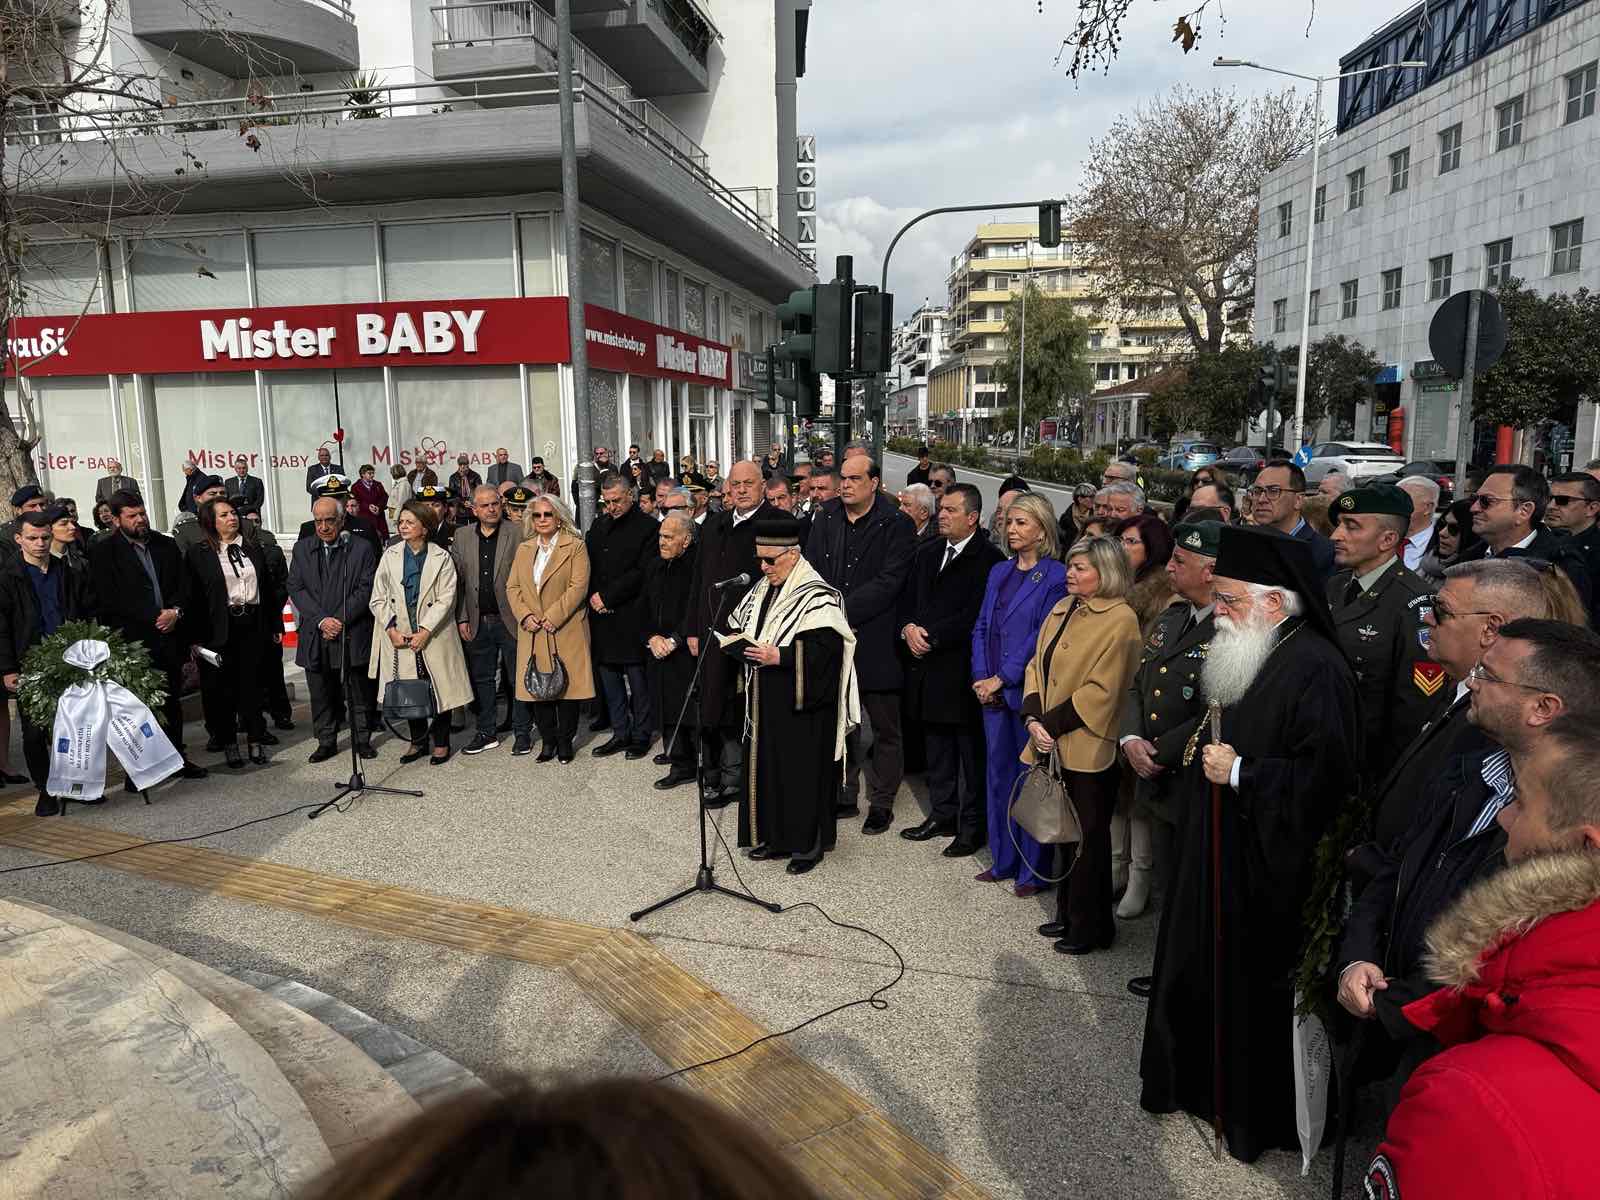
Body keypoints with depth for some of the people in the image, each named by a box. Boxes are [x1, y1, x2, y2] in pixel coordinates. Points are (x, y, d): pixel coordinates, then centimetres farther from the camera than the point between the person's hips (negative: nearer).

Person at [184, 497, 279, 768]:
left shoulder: (253, 549, 12)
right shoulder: (198, 553, -2)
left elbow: (268, 589, 15)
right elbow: (193, 597, -5)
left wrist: (276, 625, 12)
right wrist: (195, 638, -10)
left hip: (253, 626, 3)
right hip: (220, 629, -3)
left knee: (253, 682, 6)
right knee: (222, 687, 4)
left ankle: (256, 740, 14)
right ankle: (228, 743, 14)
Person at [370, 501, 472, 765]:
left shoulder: (442, 557, -3)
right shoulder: (390, 555, 6)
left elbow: (445, 599, -8)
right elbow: (378, 599, 5)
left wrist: (425, 631, -15)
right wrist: (391, 629, -7)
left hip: (434, 636, -3)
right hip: (399, 636, 3)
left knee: (439, 690, 2)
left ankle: (441, 743, 16)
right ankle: (418, 741, 22)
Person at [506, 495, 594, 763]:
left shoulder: (575, 546, -1)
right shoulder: (524, 549, 15)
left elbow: (578, 586, -10)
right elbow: (512, 587, 10)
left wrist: (552, 617, -15)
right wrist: (525, 615, -6)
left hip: (566, 630, -4)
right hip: (533, 631, 4)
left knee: (567, 684, 0)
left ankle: (565, 741, 13)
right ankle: (547, 740, 16)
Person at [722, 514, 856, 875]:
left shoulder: (818, 596, -15)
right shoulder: (761, 591, 11)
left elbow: (828, 648, -22)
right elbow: (738, 629, 18)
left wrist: (779, 656, -25)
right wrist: (733, 641, -4)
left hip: (801, 704, -8)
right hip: (765, 701, 8)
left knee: (802, 768, 1)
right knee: (766, 765, 12)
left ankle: (808, 843, 15)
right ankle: (775, 836, 26)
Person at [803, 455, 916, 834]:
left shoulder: (896, 524, -8)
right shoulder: (825, 518, 7)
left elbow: (889, 582, -15)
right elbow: (811, 571, 7)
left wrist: (843, 611, -18)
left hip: (876, 642, -4)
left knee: (885, 728, 6)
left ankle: (881, 803, 19)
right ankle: (844, 794, 28)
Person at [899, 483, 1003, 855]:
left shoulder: (988, 559, -11)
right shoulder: (930, 555, 14)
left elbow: (974, 616, -18)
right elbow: (908, 598, 14)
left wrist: (930, 635, -16)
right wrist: (908, 628, -6)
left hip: (963, 670, -7)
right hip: (928, 668, 7)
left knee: (971, 752, 4)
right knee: (936, 748, 17)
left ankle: (972, 826, 15)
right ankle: (942, 815, 30)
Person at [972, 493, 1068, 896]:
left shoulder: (1056, 577, -8)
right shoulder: (999, 572, 13)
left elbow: (1043, 636, -13)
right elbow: (982, 628, 12)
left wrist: (1002, 679, -13)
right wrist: (981, 678, -1)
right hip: (992, 691, 6)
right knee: (999, 774, 13)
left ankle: (1033, 870, 13)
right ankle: (1003, 860, 25)